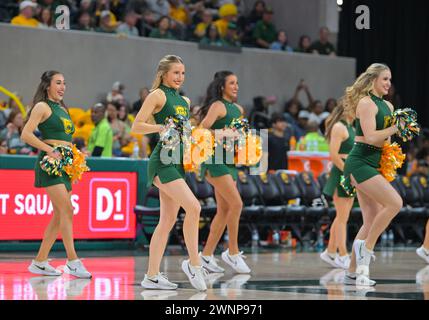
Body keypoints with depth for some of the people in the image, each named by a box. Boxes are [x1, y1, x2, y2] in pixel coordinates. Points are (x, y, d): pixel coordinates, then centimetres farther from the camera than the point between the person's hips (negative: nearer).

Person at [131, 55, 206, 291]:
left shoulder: (185, 101, 18)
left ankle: (152, 276, 10)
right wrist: (161, 127, -22)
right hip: (163, 161, -9)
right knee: (193, 207, -20)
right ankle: (194, 263, -9)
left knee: (168, 220, 7)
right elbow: (136, 126, -10)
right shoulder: (158, 95, -4)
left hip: (177, 162, 9)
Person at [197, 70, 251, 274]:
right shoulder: (218, 105, -8)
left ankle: (206, 255, 12)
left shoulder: (238, 109, 16)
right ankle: (233, 253, -6)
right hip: (216, 160, -9)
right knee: (236, 204, -15)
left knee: (224, 211, 7)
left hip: (231, 162, 9)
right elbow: (202, 129, -19)